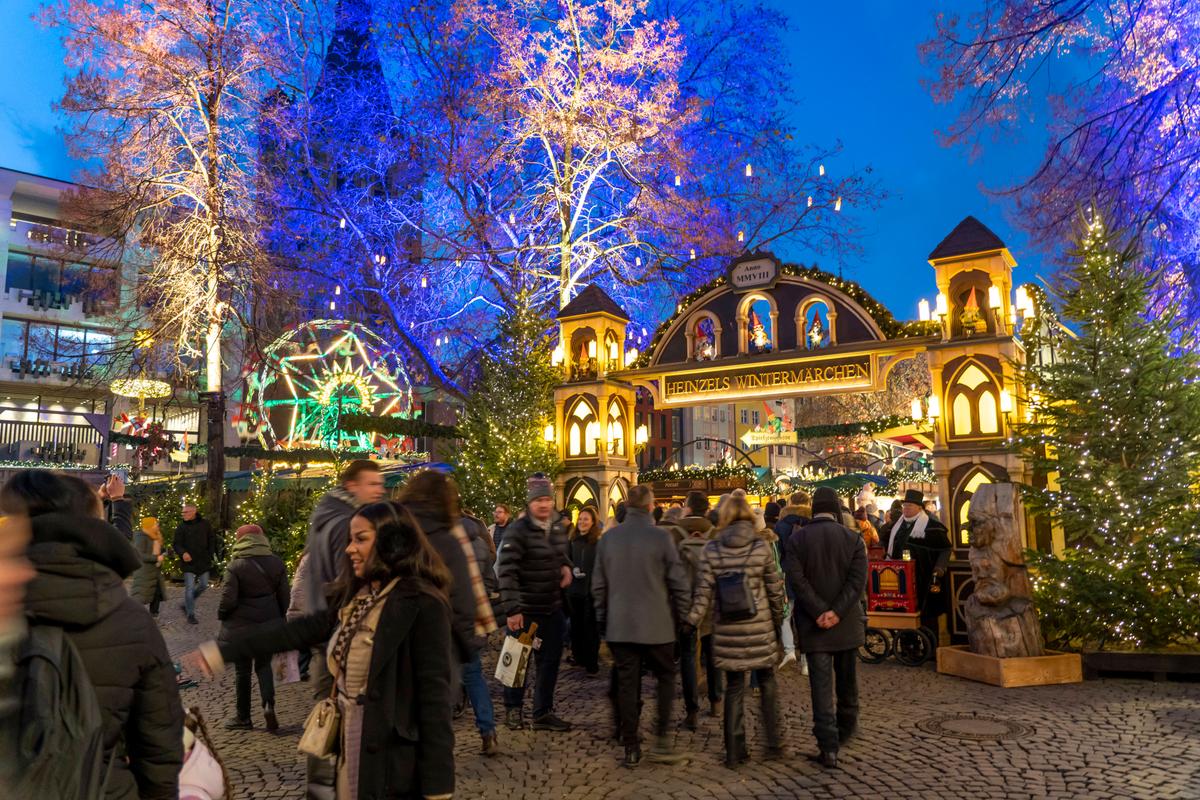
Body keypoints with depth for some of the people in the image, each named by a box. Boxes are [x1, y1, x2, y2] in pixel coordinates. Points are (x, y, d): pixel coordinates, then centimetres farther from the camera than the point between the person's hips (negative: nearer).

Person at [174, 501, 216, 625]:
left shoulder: (205, 524, 0)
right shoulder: (181, 527, -6)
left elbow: (212, 539, 9)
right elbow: (176, 543, -7)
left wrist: (210, 554, 2)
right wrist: (182, 553, -26)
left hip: (204, 562, 3)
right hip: (189, 562, -3)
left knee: (203, 585, 13)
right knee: (190, 588, -4)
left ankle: (186, 604, 34)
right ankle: (190, 614, 6)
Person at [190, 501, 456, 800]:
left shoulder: (422, 605, -18)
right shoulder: (353, 598, 7)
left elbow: (434, 695, -19)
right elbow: (299, 631, 12)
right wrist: (223, 652, 11)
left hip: (392, 762, -7)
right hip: (349, 746, 7)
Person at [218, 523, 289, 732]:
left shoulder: (235, 566, -13)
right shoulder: (276, 563, -1)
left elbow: (228, 599, -14)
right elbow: (284, 595, 4)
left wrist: (221, 616, 6)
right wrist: (280, 617, 17)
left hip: (241, 625, -3)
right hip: (268, 624, 3)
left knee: (243, 670, 10)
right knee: (264, 665, 17)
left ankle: (244, 717, 20)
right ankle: (268, 704, -4)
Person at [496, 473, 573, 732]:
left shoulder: (558, 526, 5)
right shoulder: (517, 531, -17)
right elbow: (506, 572, -20)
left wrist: (566, 566, 1)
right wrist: (512, 609, -24)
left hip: (553, 609, 6)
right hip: (524, 610, -6)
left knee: (550, 661, 12)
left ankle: (543, 713, 27)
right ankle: (513, 708, 32)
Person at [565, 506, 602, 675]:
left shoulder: (600, 540, -8)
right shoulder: (572, 539, 7)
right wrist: (572, 570, -5)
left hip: (592, 590, -4)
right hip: (574, 588, 4)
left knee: (591, 626, 3)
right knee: (576, 625, 12)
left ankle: (591, 663, 11)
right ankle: (578, 657, 26)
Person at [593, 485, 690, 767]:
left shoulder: (608, 538, 1)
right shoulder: (661, 537, -10)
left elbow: (598, 585, 7)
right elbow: (679, 583, -7)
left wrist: (603, 619, 17)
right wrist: (681, 617, 6)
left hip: (619, 625, 3)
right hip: (656, 625, -3)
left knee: (627, 684, 9)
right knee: (666, 677, 15)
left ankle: (631, 747, 13)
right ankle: (661, 737, 8)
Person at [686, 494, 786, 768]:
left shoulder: (712, 549, -4)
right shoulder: (761, 547, -5)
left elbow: (703, 592, -6)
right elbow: (775, 589, 1)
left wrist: (691, 621, 1)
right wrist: (778, 620, 13)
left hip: (727, 630, 1)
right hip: (759, 627, -1)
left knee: (733, 688, 10)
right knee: (767, 683, 16)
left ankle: (734, 752, 14)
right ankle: (774, 744, 22)